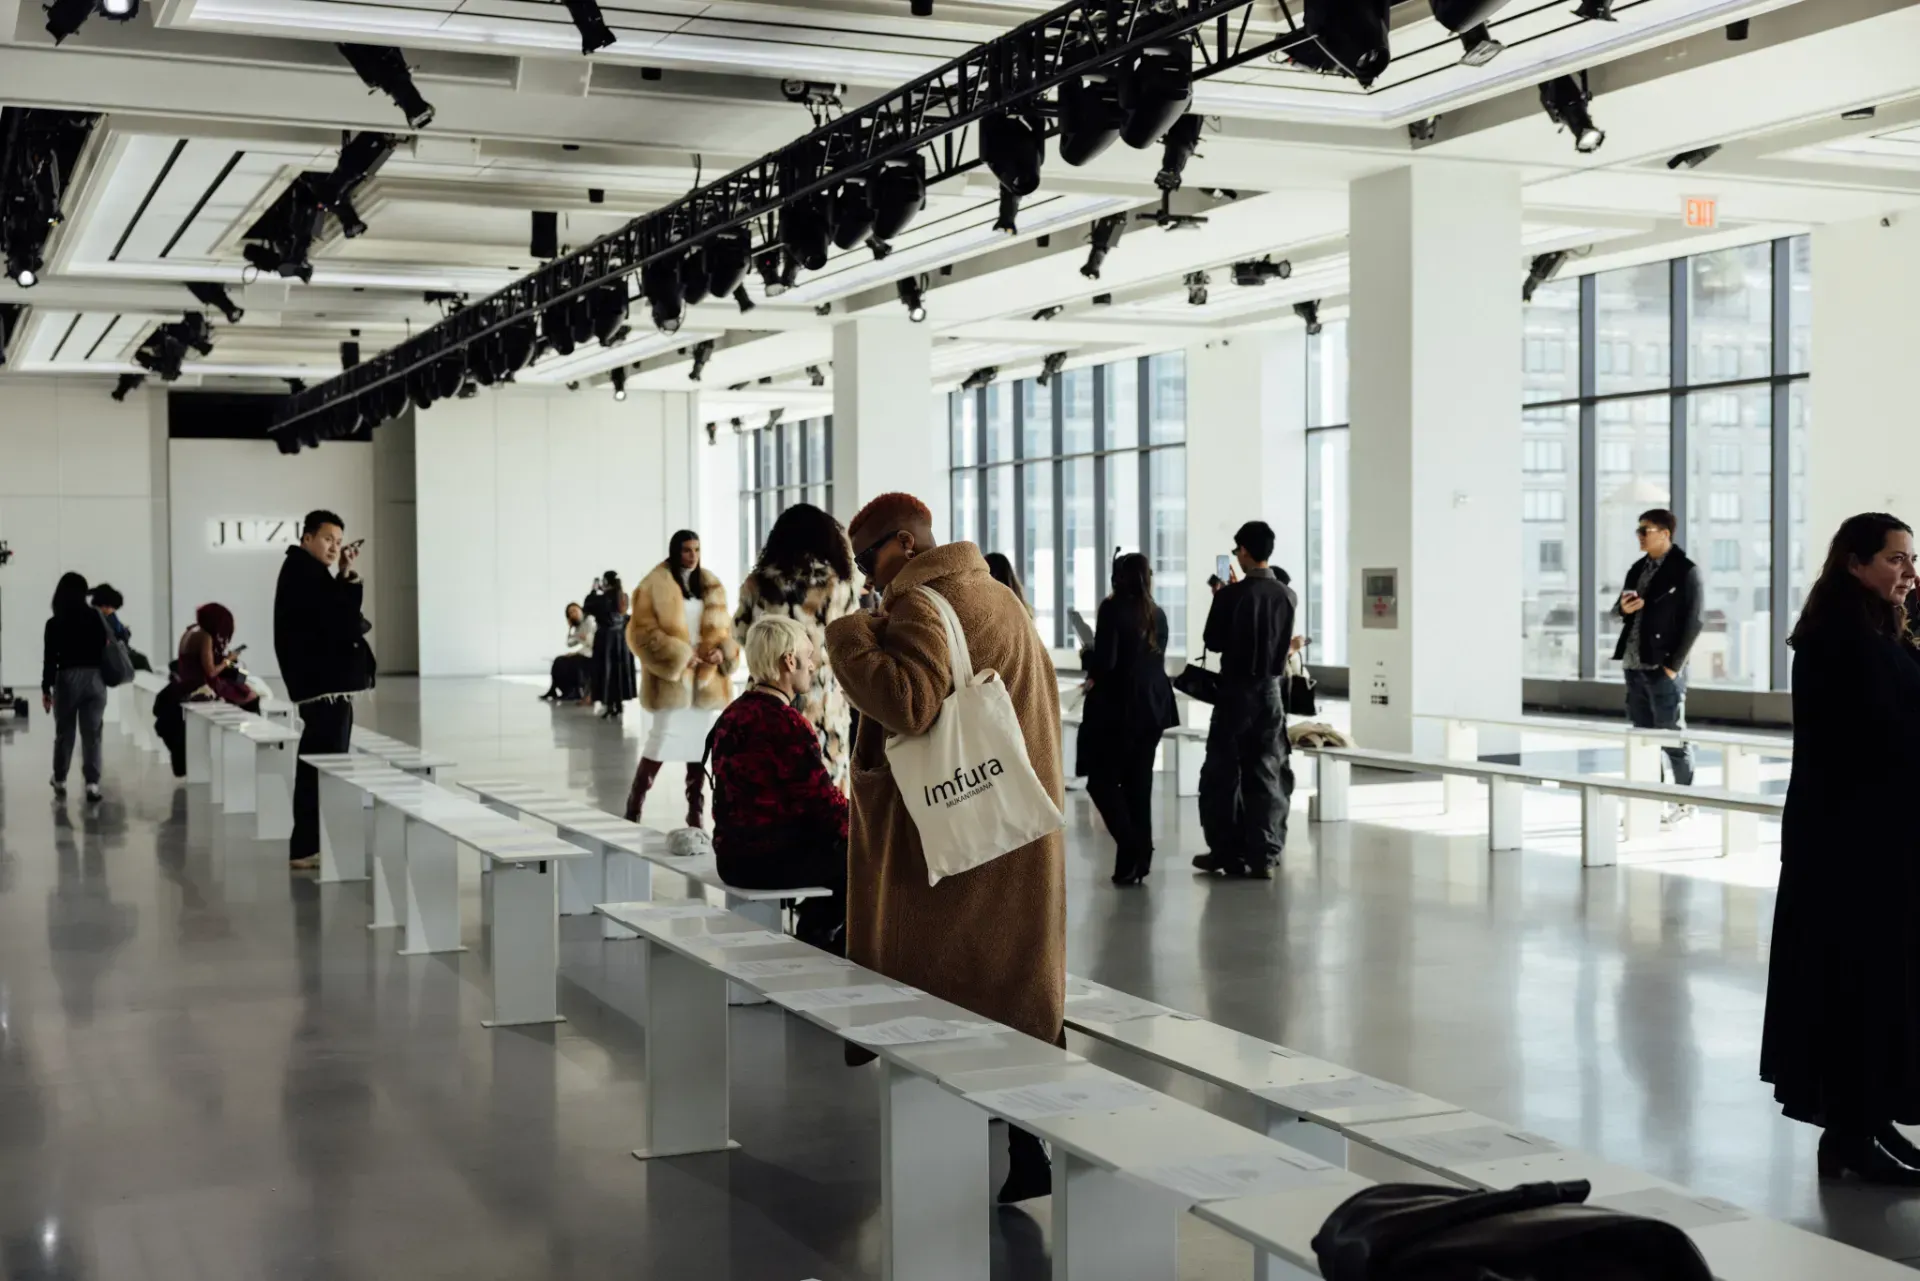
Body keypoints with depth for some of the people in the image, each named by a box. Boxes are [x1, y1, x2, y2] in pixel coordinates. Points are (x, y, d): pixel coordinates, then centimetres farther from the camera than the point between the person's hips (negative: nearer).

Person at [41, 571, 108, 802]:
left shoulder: (54, 623, -5)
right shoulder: (95, 617, -1)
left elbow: (49, 659, -4)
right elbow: (106, 647, 1)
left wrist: (46, 689, 3)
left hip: (67, 679, -1)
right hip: (94, 678, 1)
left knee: (64, 733, 12)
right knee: (92, 734, 2)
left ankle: (60, 782, 22)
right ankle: (92, 784, -5)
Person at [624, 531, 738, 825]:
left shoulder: (712, 587, 13)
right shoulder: (655, 585, -4)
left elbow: (725, 628, 16)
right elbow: (641, 631, -9)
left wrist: (723, 651, -6)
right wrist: (679, 656, -16)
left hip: (707, 680, 5)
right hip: (672, 679, -5)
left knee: (700, 747, 7)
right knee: (659, 747, -8)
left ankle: (696, 816, 13)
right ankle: (633, 810, 5)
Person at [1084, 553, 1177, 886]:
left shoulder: (1113, 609, -12)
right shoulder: (1158, 614, 9)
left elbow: (1104, 663, -19)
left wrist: (1088, 658, 3)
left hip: (1118, 708, -7)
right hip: (1152, 707, 7)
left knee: (1101, 780, 3)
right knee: (1138, 783, 10)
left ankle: (1131, 849, -11)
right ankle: (1139, 857, 11)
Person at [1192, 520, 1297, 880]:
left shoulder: (1232, 595, -13)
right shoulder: (1287, 596, 0)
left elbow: (1213, 642, -5)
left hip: (1236, 692, -4)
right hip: (1272, 691, 4)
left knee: (1223, 773, 8)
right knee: (1268, 775, 7)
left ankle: (1227, 851, 11)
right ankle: (1263, 856, 4)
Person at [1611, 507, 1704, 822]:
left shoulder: (1686, 571, -8)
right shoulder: (1637, 569, 13)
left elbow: (1692, 622, -11)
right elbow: (1620, 612, 19)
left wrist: (1673, 665, -15)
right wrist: (1623, 609, -6)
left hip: (1664, 668, -7)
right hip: (1634, 666, 7)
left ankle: (1685, 801, 9)